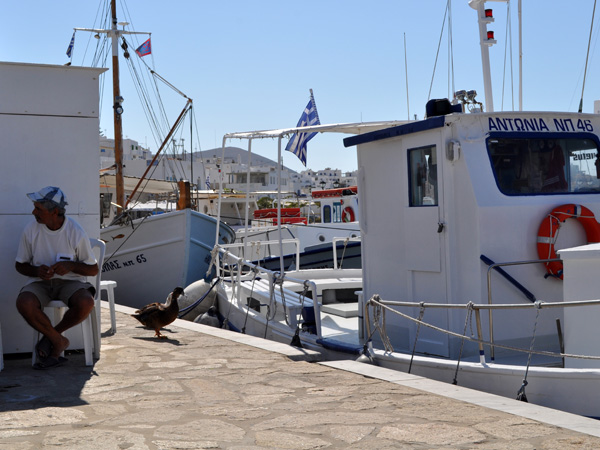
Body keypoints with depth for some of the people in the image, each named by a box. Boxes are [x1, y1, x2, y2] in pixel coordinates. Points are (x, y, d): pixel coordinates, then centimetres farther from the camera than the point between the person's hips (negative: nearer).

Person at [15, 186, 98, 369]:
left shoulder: (75, 232, -10)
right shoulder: (31, 230, -5)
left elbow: (93, 269, -1)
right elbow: (20, 265, 8)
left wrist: (71, 266, -21)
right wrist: (37, 271, -15)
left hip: (70, 281, -1)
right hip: (40, 282, 1)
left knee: (86, 303, -33)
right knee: (24, 303, -32)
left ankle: (50, 336, -4)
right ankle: (59, 341, -9)